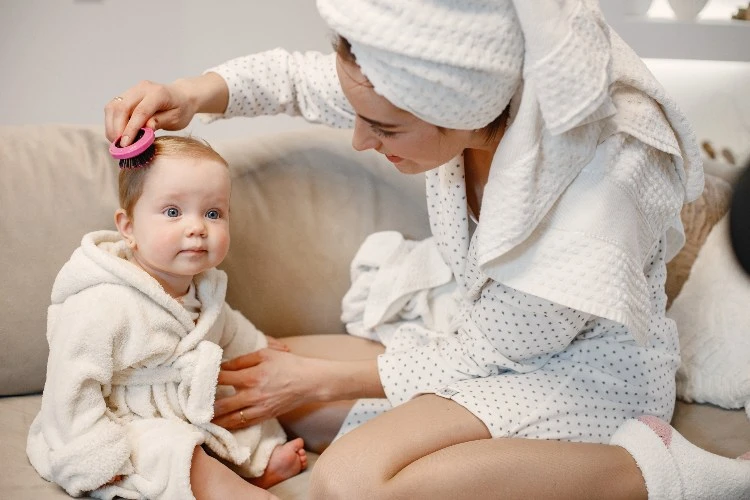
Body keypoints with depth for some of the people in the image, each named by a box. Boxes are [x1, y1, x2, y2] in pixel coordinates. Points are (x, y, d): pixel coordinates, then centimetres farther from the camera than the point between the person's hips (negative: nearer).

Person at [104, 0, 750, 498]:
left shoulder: (596, 178, -32)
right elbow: (295, 76, 5)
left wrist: (321, 379, -11)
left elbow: (484, 358, -19)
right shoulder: (442, 91, -14)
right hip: (480, 337, 9)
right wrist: (195, 92, -15)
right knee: (264, 367, 2)